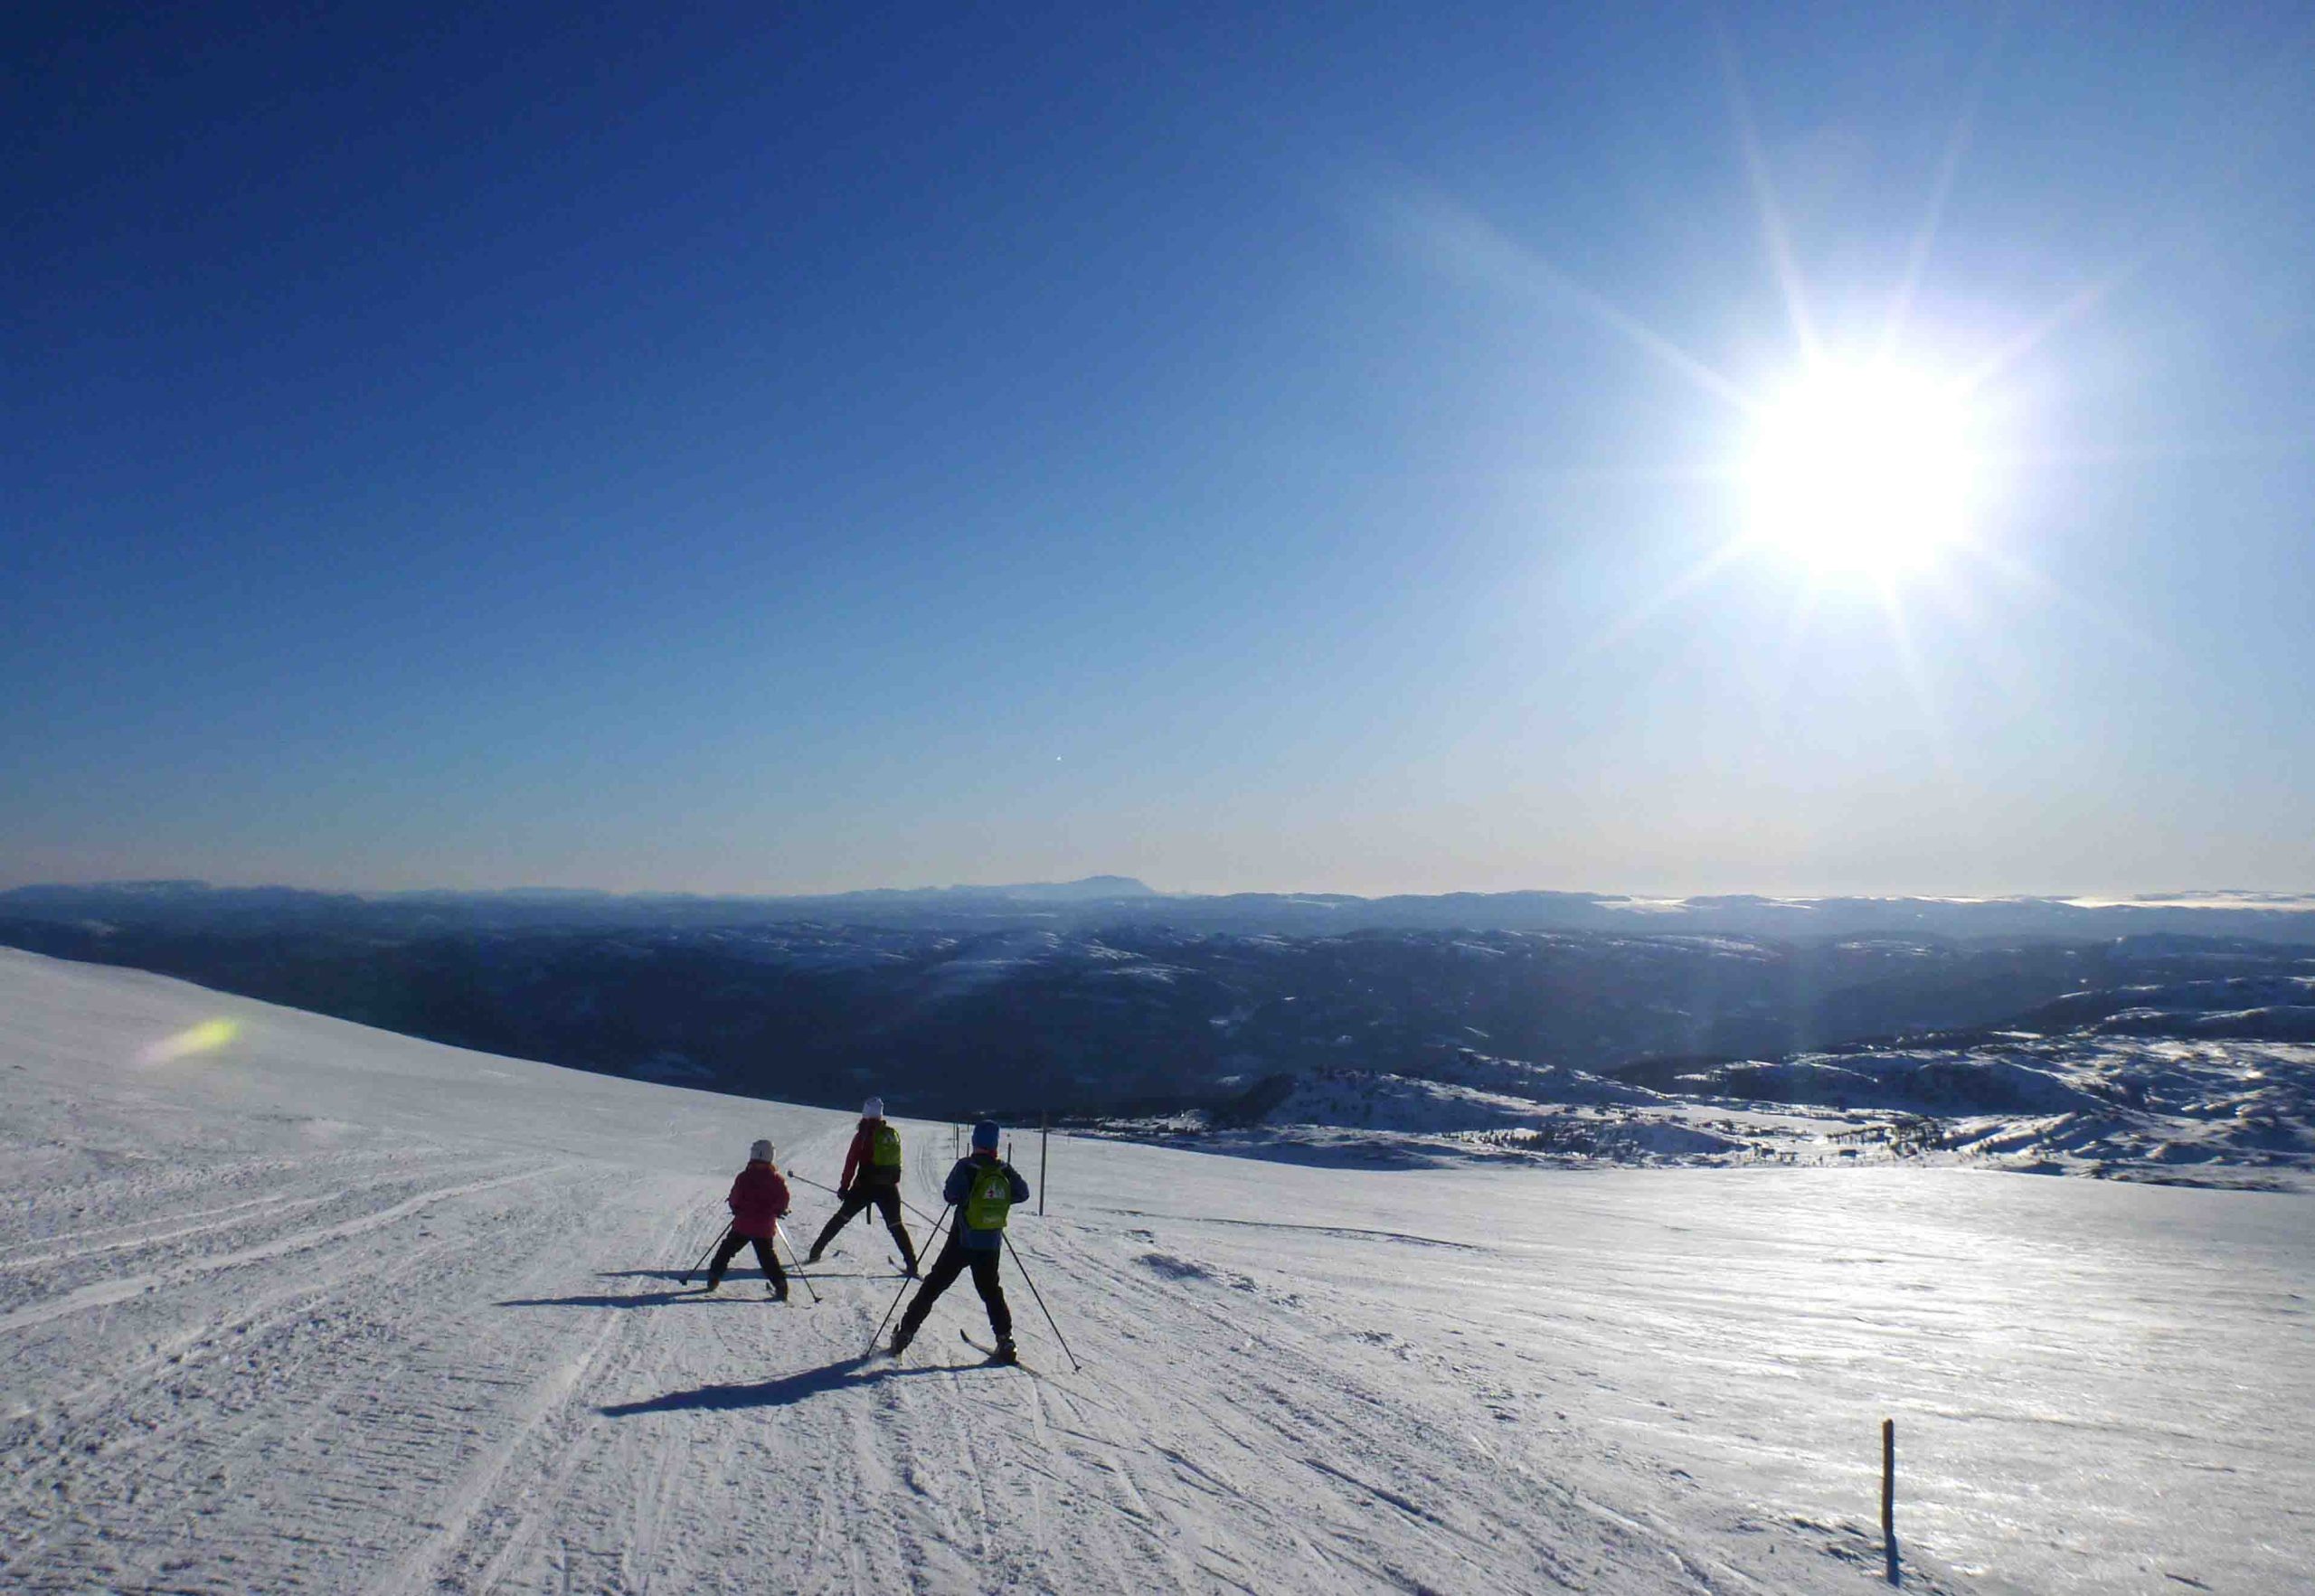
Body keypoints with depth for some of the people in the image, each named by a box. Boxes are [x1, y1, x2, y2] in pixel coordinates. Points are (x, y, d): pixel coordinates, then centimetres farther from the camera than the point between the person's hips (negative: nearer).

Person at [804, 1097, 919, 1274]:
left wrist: (844, 1187, 0)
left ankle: (815, 1252, 16)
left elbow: (851, 1163, -7)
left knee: (841, 1218, 12)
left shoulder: (863, 1135, -6)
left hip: (864, 1186, -3)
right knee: (895, 1225, 10)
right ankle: (911, 1263, 1)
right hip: (889, 1187, 3)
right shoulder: (893, 1134, 6)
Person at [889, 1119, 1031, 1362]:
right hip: (992, 1244, 3)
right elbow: (1023, 1193, 5)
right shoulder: (1005, 1171, -1)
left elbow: (952, 1195, -18)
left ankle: (906, 1332, 7)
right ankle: (1004, 1339, 7)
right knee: (990, 1290, 18)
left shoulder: (966, 1167, -12)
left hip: (963, 1241, -3)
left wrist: (949, 1192, 4)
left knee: (934, 1285, 8)